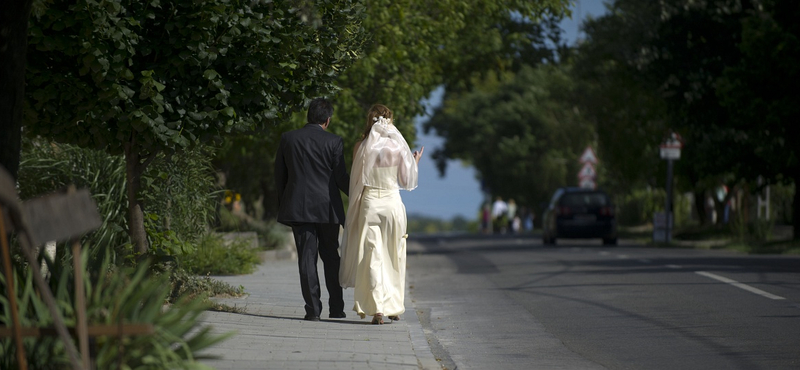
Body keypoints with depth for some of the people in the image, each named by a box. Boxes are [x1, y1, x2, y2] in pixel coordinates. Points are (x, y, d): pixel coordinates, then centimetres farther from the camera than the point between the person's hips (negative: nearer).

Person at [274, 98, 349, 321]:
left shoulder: (288, 139, 2)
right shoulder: (333, 142, -5)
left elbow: (279, 175, 7)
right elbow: (340, 178, -3)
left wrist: (283, 204, 18)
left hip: (298, 208, 1)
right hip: (327, 208, -1)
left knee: (307, 258, 2)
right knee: (331, 257, 12)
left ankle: (313, 309, -3)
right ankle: (336, 308, 13)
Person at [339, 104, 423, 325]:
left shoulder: (362, 146, -4)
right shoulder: (399, 147, -3)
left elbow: (356, 180, -1)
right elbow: (407, 181, 2)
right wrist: (415, 162, 18)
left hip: (369, 203, -1)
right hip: (393, 202, 1)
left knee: (372, 256, 1)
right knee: (394, 257, 13)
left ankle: (377, 308, -9)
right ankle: (394, 308, 20)